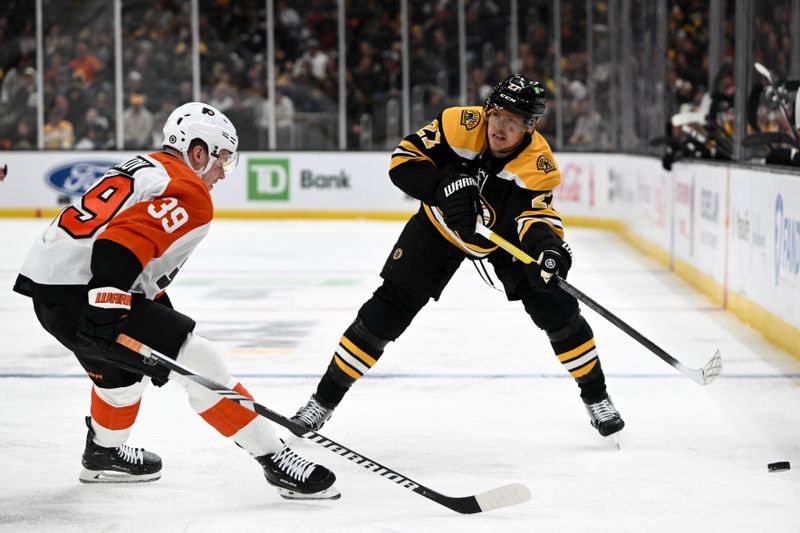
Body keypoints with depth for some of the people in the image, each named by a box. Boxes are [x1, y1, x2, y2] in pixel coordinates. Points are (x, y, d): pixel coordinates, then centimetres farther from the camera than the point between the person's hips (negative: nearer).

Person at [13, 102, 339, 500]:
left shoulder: (144, 169, 22)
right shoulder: (188, 194, -8)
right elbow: (120, 244, -25)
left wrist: (163, 317, 34)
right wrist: (105, 311, -32)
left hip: (47, 289, 10)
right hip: (78, 296, -10)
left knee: (119, 367, 35)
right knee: (199, 361, -10)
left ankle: (104, 455, 55)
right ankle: (275, 460, -12)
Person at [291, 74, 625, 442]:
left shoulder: (539, 164, -28)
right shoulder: (461, 125, -29)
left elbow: (537, 217, -37)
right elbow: (403, 160, -25)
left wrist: (547, 246, -59)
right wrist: (444, 186, -41)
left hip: (504, 235, 0)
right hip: (440, 226, 0)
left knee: (556, 308, -11)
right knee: (387, 310, -5)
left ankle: (596, 398, 10)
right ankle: (325, 399, 7)